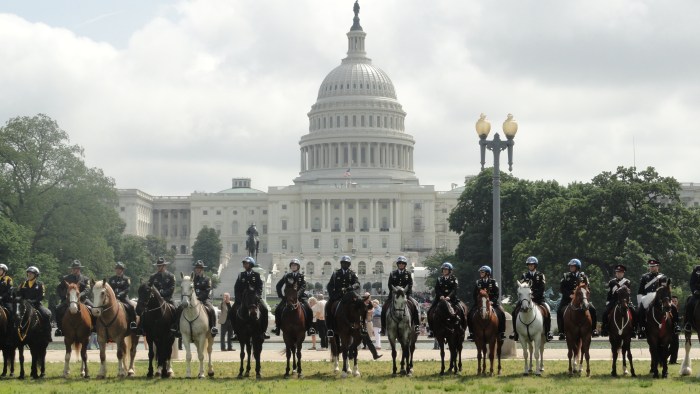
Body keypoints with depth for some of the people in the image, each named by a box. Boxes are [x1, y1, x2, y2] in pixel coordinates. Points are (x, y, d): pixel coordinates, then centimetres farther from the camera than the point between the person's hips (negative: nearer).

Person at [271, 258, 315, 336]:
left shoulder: (301, 276, 3)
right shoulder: (286, 276, 9)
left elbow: (303, 287, -10)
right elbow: (278, 286, 13)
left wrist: (298, 294, -26)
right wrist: (280, 295, 2)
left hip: (300, 296, -2)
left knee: (308, 309, -23)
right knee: (278, 309, -14)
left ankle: (310, 327, -15)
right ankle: (277, 326, -1)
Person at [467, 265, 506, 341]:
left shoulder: (493, 282, 2)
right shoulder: (478, 282, 9)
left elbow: (497, 293, -3)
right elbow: (474, 294, 8)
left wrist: (492, 301, -17)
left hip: (492, 302, -2)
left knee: (501, 314, -25)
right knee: (470, 315, -17)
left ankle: (501, 332, -13)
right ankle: (472, 333, -6)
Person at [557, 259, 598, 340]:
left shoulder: (583, 276, 8)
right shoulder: (566, 276, 7)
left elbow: (587, 288, 4)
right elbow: (561, 289, 0)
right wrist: (570, 295, -14)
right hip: (568, 299, -1)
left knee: (592, 309, -17)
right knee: (560, 311, -24)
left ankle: (593, 329, -2)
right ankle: (561, 332, -18)